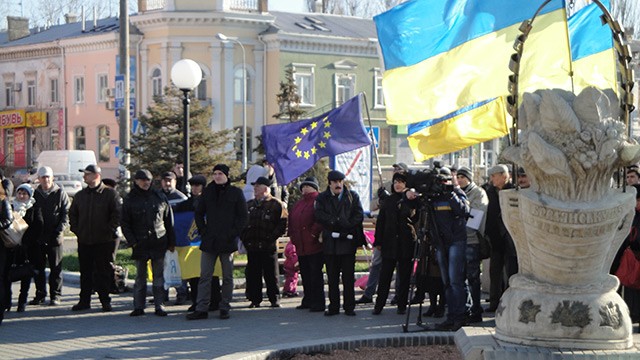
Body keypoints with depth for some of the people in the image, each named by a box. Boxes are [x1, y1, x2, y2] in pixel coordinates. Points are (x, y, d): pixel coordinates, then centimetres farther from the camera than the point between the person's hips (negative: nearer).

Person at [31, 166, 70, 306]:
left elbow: (67, 213, 0)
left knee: (56, 268, 1)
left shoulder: (60, 193, 2)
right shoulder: (35, 194, 9)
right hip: (38, 237, 3)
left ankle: (55, 296, 6)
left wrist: (60, 229, -12)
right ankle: (40, 295, 15)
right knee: (38, 267, 6)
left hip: (55, 237, -3)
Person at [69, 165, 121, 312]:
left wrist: (109, 231, -11)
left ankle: (105, 301, 7)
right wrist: (76, 229, 9)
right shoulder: (80, 195, 13)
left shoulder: (110, 194, -2)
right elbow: (72, 214, 22)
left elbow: (117, 214, -6)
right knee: (85, 272, 8)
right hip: (84, 241, 5)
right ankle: (84, 301, 15)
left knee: (104, 272, -1)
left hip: (104, 241, -5)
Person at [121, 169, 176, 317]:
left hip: (159, 243, 0)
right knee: (140, 277, 5)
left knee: (159, 276, 3)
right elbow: (125, 223, 4)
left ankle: (159, 306, 7)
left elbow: (169, 220, 9)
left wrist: (171, 242, 7)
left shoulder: (160, 197, 5)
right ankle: (138, 306, 10)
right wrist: (132, 242, -6)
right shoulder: (130, 200, 3)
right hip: (140, 244, 0)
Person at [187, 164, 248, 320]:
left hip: (228, 241, -2)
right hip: (209, 241, 3)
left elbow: (242, 216, 1)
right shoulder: (208, 192, 9)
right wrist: (203, 231, 3)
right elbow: (199, 213, 15)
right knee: (205, 276, 0)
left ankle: (225, 308, 11)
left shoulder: (236, 193, 1)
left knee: (227, 277, 4)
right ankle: (201, 309, 1)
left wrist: (233, 234, -8)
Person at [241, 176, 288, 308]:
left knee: (271, 275, 1)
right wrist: (244, 237, 9)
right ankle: (255, 299, 13)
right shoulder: (249, 205, 16)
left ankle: (274, 299, 9)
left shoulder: (276, 205, -2)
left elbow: (283, 224, -7)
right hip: (252, 246, 5)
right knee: (252, 274, 6)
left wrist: (271, 237, -14)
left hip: (268, 247, -5)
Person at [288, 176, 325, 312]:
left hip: (314, 245, -8)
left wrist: (314, 234, -20)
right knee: (305, 274, 13)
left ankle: (318, 303, -2)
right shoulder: (298, 203, 19)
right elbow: (291, 219, 23)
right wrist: (293, 236, 12)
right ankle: (308, 301, 22)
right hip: (301, 246, 8)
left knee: (315, 274, -6)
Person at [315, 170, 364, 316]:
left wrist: (345, 229, -11)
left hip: (348, 242, -1)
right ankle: (334, 307, 9)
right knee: (332, 277, 4)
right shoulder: (322, 198, 9)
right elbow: (320, 215, -7)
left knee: (348, 277, 0)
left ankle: (349, 307, 5)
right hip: (330, 243, 1)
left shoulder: (352, 196, 9)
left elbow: (359, 215, -1)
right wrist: (339, 222, -14)